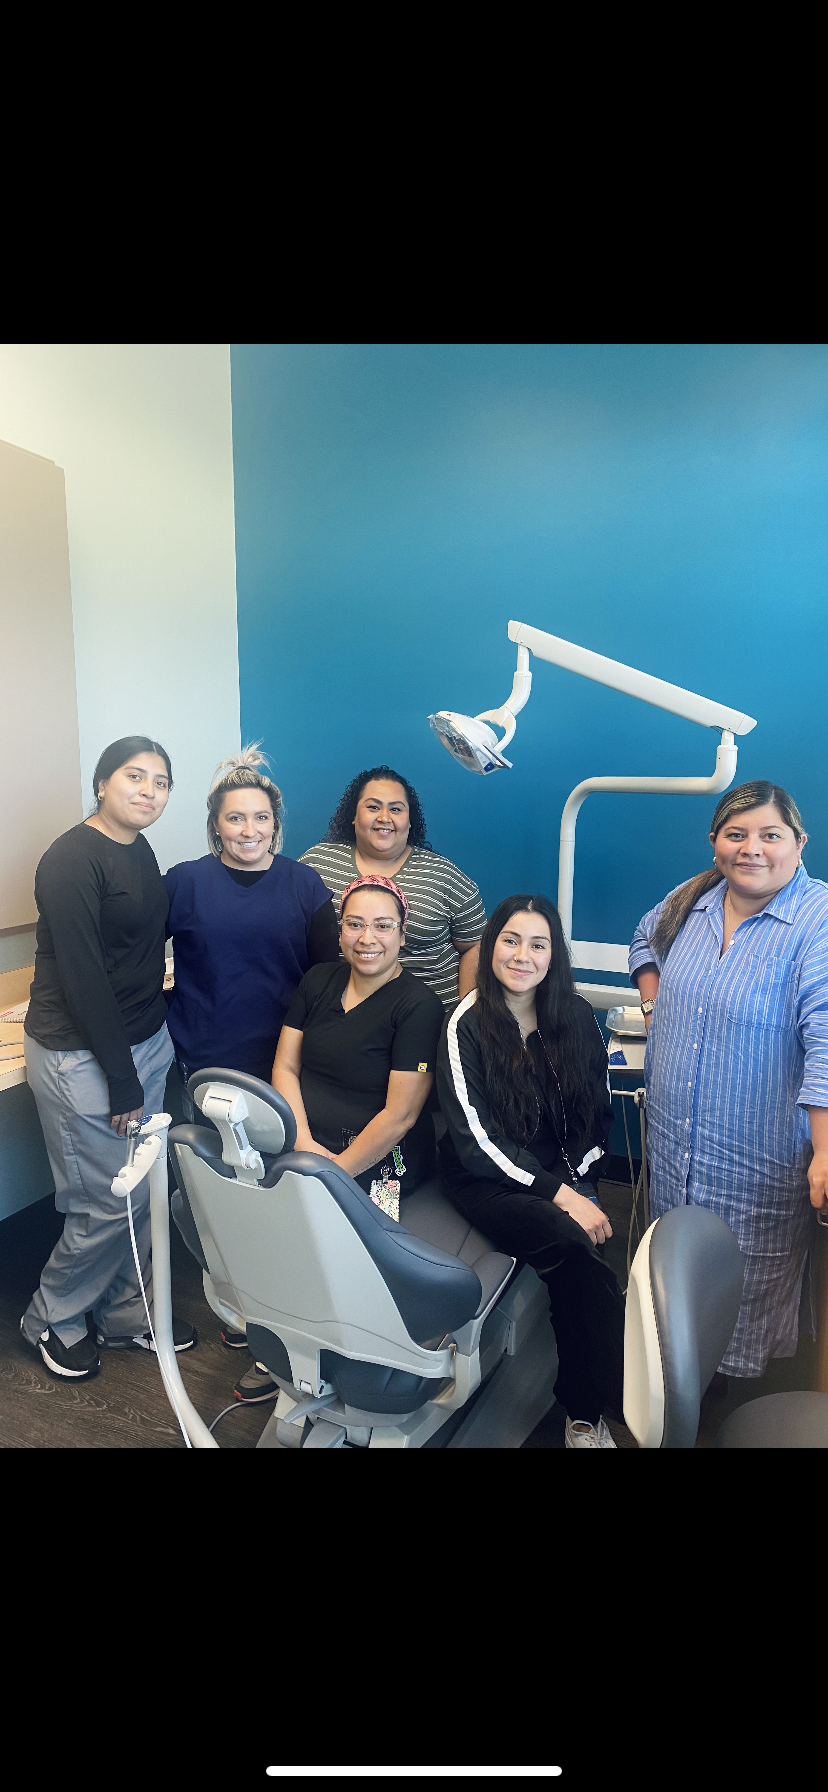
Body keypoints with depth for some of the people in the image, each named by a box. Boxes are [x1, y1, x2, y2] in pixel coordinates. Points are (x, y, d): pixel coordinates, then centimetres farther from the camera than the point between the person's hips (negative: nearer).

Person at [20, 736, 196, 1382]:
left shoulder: (141, 851, 8)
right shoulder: (72, 861, -18)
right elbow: (83, 978, -21)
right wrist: (122, 1079, -17)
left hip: (146, 1041, 8)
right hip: (81, 1056, -8)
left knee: (141, 1191, 15)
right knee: (113, 1202, 3)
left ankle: (126, 1313, 35)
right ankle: (51, 1319, 29)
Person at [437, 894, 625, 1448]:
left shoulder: (577, 1016, 3)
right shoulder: (467, 1027, -9)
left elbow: (600, 1111, 10)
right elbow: (476, 1139, -13)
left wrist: (578, 1179, -6)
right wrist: (558, 1195, -20)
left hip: (565, 1174, 4)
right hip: (486, 1179, -3)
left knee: (574, 1265, -26)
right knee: (572, 1243, -30)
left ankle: (584, 1410, -6)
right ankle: (599, 1409, -14)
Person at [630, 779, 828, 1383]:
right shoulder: (692, 901, 1)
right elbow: (647, 940, 24)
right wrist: (655, 1004, 10)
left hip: (761, 1152, -6)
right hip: (675, 1137, 6)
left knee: (750, 1271, 9)